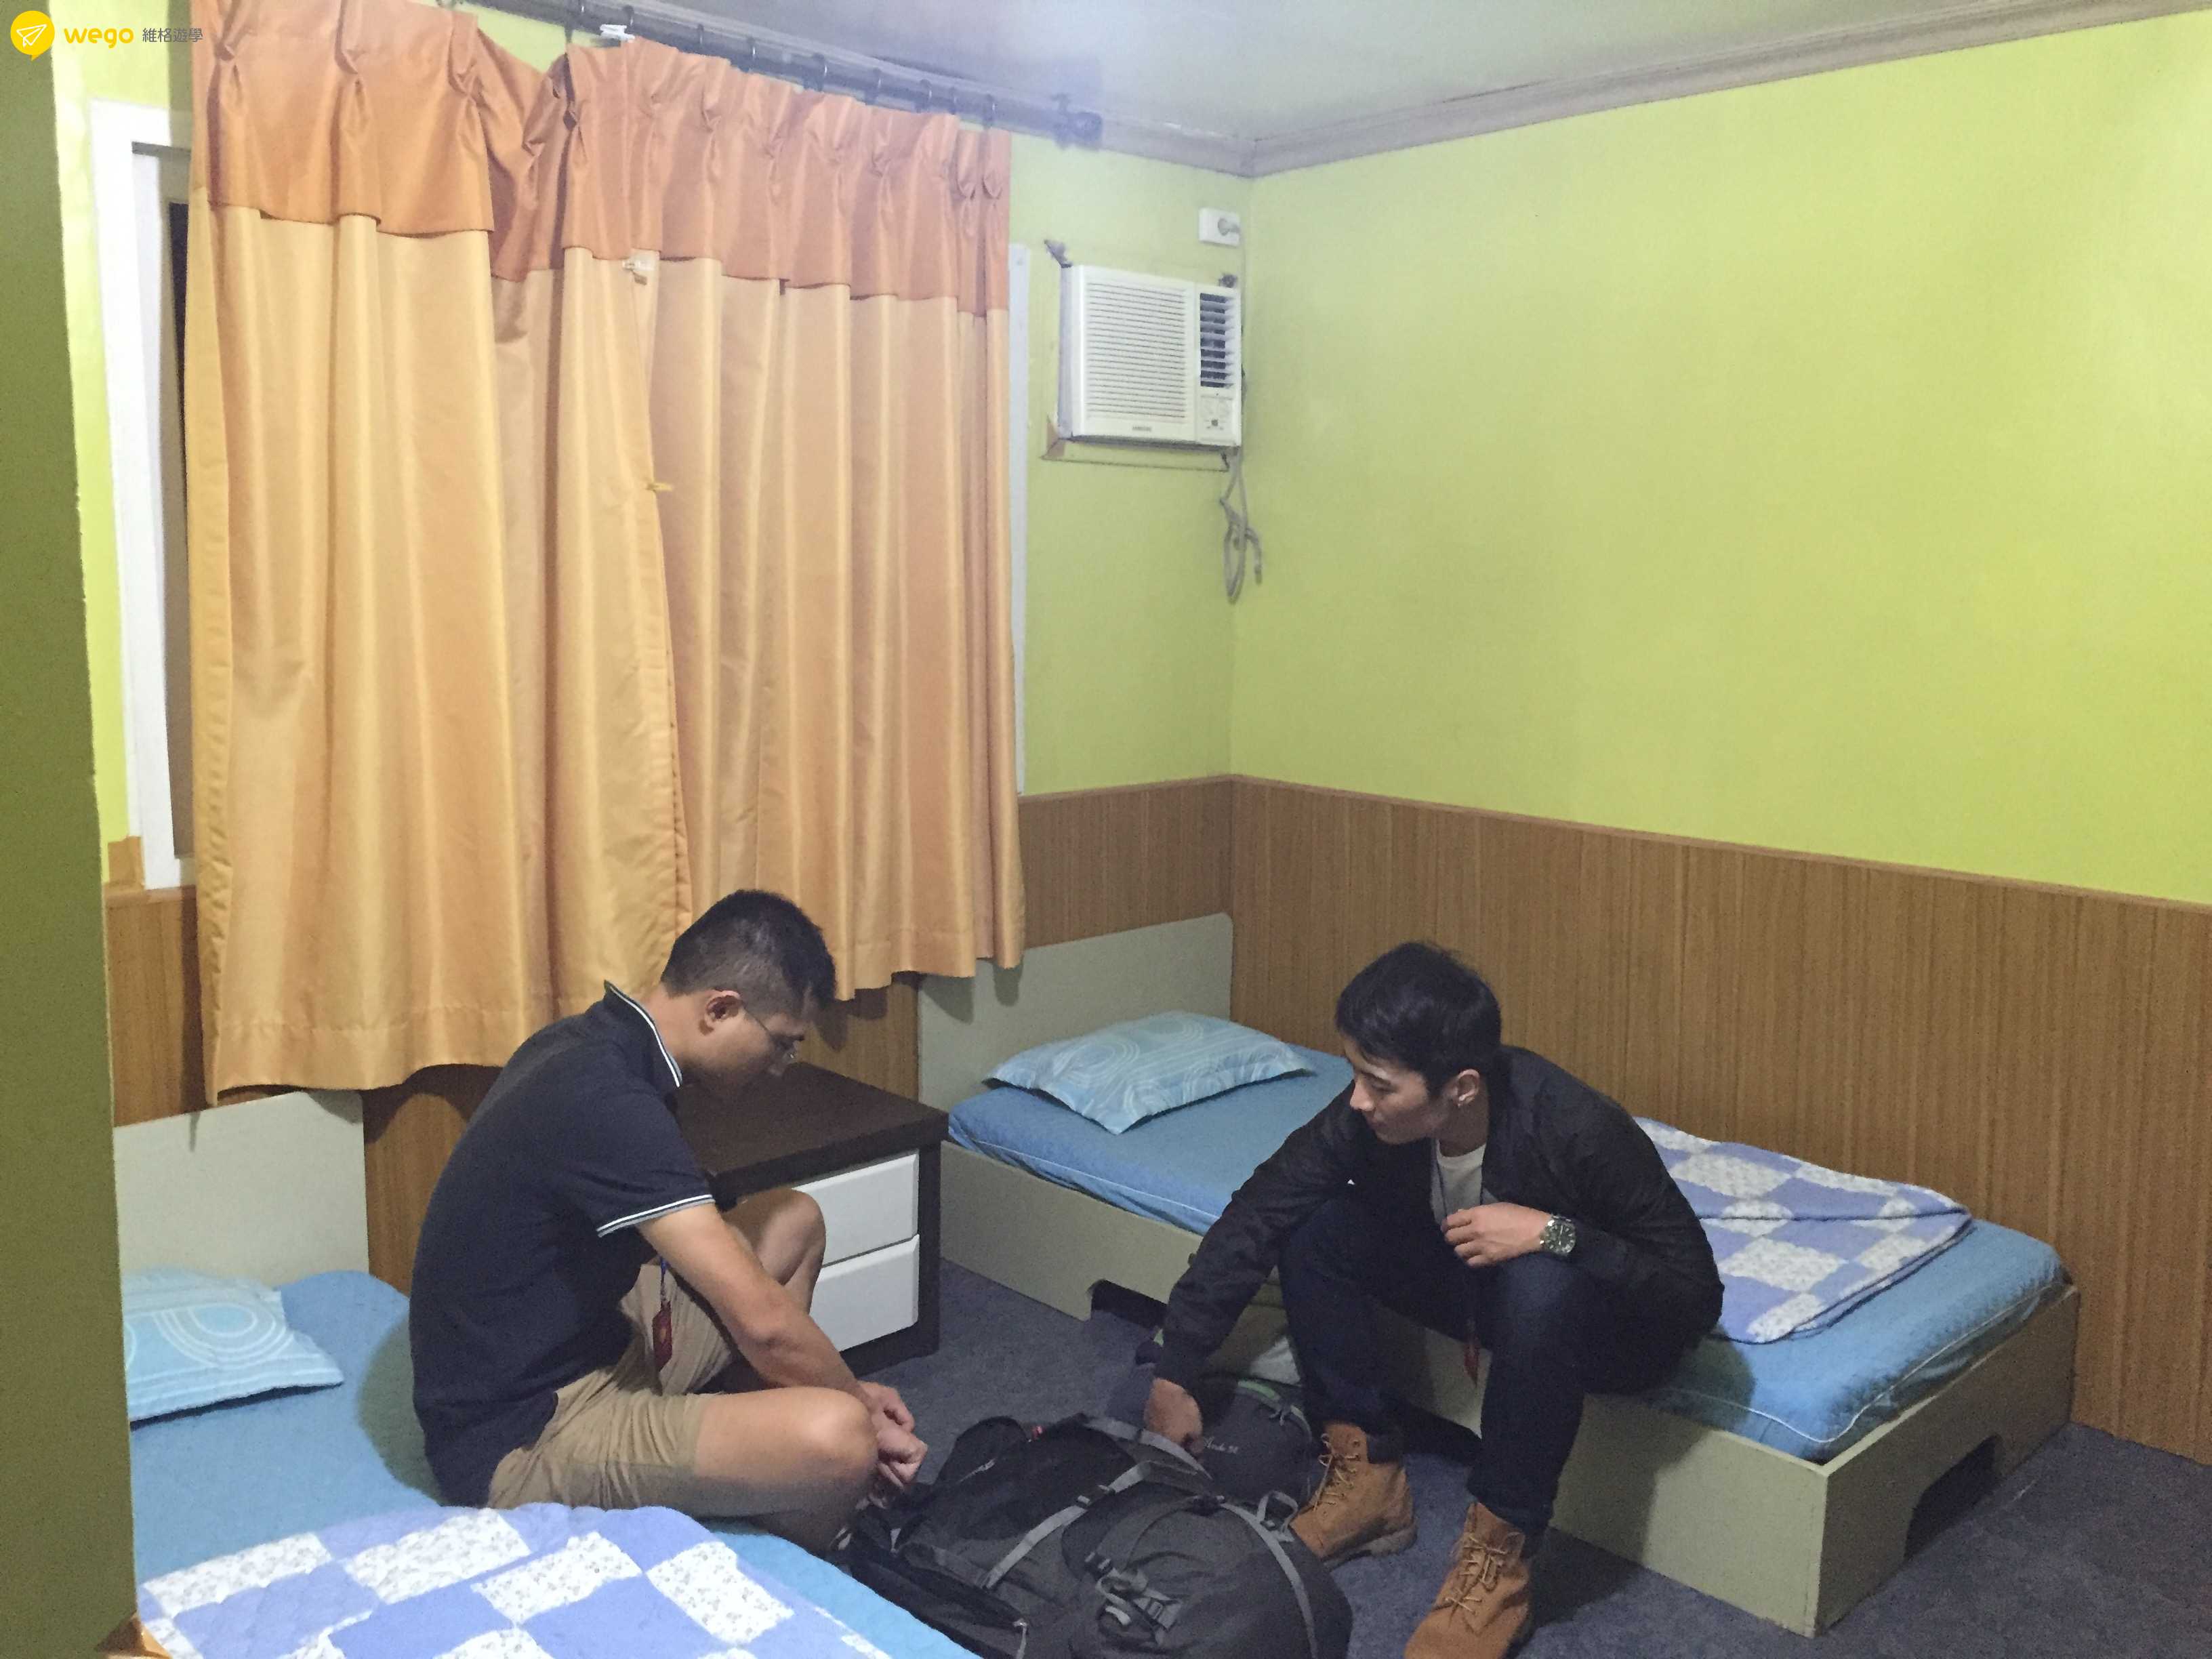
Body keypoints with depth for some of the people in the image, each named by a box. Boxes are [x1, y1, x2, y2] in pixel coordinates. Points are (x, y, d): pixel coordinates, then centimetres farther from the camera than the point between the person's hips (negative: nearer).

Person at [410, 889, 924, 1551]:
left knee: (793, 1222, 15)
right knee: (836, 1438, -28)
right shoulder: (605, 1101, -27)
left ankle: (752, 1467, 19)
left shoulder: (592, 1046, 3)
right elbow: (765, 1321, -27)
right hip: (517, 1443, -10)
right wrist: (864, 1408, -9)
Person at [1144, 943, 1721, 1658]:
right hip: (1479, 1285, 5)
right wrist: (1173, 1376, -17)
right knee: (1315, 1226, -15)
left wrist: (1557, 1233, -41)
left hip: (1599, 1318, -5)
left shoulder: (1577, 1130, -35)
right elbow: (1252, 1217, -16)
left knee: (1538, 1285, -38)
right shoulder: (1371, 1113, -22)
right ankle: (1367, 1475, -4)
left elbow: (1697, 1291, -27)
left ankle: (1497, 1557, -22)